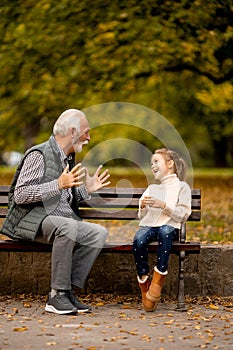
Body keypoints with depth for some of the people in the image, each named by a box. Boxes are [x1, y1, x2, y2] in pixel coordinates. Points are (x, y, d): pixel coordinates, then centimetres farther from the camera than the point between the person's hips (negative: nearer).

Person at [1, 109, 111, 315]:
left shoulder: (69, 159, 20)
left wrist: (87, 189, 10)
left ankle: (68, 291, -19)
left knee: (99, 233, -16)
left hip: (59, 220, 8)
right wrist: (58, 185, -23)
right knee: (68, 226, -36)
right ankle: (58, 294, -31)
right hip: (32, 220, -8)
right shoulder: (39, 155, -8)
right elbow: (20, 196, -17)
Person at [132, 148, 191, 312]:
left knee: (165, 232, -40)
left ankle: (158, 281, -35)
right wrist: (143, 207, 1)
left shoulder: (182, 187, 10)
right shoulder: (152, 188, 26)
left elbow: (183, 215, -2)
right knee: (138, 240, -32)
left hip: (170, 226, -3)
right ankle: (144, 284, -24)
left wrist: (164, 206, -13)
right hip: (149, 225, 4)